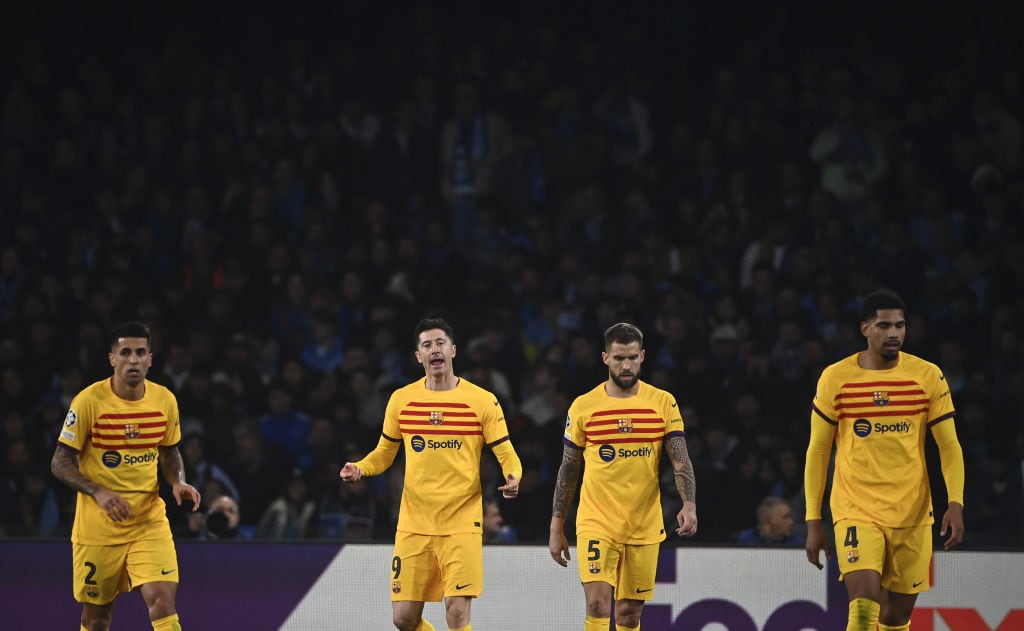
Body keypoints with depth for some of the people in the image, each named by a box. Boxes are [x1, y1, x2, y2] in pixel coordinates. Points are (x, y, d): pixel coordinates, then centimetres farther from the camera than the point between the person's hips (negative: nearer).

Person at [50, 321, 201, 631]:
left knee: (163, 599, -17)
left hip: (150, 520, 2)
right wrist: (98, 492, -24)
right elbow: (60, 463, -8)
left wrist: (178, 482, -5)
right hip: (97, 525, -2)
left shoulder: (165, 400, 0)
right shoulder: (89, 401, -12)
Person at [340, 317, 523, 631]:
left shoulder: (483, 401, -2)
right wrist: (359, 468, -4)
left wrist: (512, 478, -22)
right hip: (413, 525, 3)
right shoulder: (401, 399, 6)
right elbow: (384, 452, 17)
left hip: (462, 525, -3)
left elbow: (506, 455, -1)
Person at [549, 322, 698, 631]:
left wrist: (689, 504, -21)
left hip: (645, 527, 1)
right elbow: (567, 470, 7)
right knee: (598, 605, -15)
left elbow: (680, 460, -3)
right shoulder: (583, 406, 0)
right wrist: (556, 528, 6)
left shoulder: (663, 403, 1)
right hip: (596, 524, -1)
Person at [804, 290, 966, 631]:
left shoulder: (928, 376, 0)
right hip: (856, 511, -2)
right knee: (864, 602, -22)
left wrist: (955, 504, -10)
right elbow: (818, 450, 5)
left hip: (912, 514, 2)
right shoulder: (835, 378, -2)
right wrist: (813, 520, 2)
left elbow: (949, 445, 4)